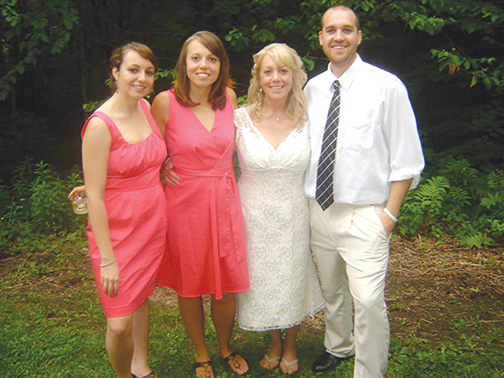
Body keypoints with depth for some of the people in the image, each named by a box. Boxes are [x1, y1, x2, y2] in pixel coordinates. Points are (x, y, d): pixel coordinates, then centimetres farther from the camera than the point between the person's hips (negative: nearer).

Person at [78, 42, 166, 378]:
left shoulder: (147, 108, 2)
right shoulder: (100, 124, -18)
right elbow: (95, 196, -17)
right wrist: (107, 259, -16)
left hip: (153, 223, 6)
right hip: (116, 230, -6)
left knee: (142, 297, 21)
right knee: (120, 324, -4)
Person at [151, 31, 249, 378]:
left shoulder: (228, 97, 1)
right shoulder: (166, 102, -11)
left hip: (224, 202, 3)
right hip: (184, 203, -3)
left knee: (228, 284, 10)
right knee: (189, 285, 12)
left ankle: (225, 348, 39)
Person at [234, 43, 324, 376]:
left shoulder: (307, 120, -5)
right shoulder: (240, 119, -9)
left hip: (294, 217, 1)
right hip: (253, 217, 0)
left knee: (293, 280, 15)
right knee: (261, 281, 14)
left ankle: (290, 346, 42)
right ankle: (274, 343, 43)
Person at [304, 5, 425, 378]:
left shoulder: (386, 86, -7)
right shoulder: (312, 88, 6)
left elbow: (405, 158, -5)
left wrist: (390, 212, -10)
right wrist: (304, 201, 7)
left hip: (365, 215, -4)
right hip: (318, 210, 5)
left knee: (369, 301, -10)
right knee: (331, 291, 20)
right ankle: (338, 347, 43)